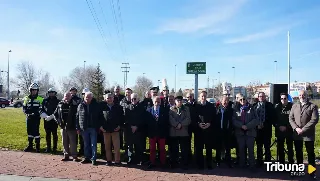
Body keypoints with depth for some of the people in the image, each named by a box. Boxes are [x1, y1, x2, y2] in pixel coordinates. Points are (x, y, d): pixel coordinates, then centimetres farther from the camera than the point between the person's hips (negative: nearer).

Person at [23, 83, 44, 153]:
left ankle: (37, 146, 3)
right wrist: (27, 112, -8)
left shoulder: (40, 99, 1)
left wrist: (37, 112, -18)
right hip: (29, 118, 4)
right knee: (29, 131, 10)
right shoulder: (26, 98, 10)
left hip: (36, 118, -4)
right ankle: (30, 146, 21)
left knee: (36, 132, -6)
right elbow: (24, 108, 11)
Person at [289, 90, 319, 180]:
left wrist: (303, 129, -16)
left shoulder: (313, 106, -2)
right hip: (297, 134, 3)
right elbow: (291, 118, 6)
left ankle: (312, 172, 16)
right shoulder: (294, 106, 10)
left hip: (308, 134, -3)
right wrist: (296, 128, -10)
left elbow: (314, 119, -11)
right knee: (298, 153, 12)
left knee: (310, 153, 5)